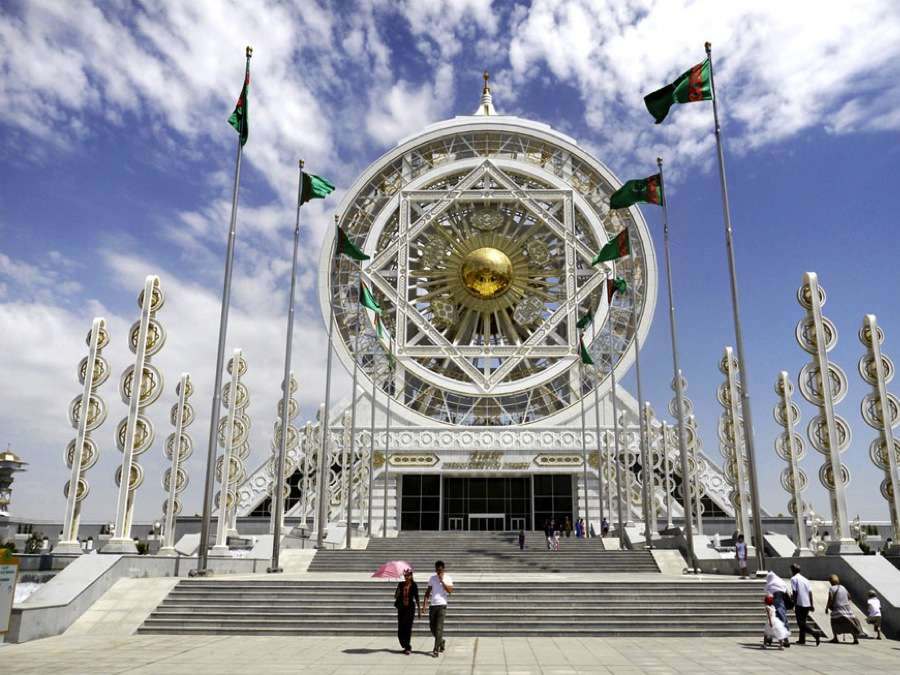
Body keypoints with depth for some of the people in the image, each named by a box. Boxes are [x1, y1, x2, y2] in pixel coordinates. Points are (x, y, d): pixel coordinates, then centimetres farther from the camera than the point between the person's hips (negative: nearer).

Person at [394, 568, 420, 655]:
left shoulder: (414, 585, -2)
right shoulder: (401, 584, 4)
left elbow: (417, 598, 4)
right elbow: (395, 596, 6)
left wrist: (419, 609, 4)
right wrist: (397, 593, -16)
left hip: (410, 608, -3)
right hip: (401, 608, 3)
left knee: (408, 628, -8)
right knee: (400, 629, 3)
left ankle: (408, 648, 0)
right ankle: (406, 647, 19)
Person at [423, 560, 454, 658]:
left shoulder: (447, 578, 1)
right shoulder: (432, 578, 12)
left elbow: (450, 591, -12)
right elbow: (428, 590, 15)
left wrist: (442, 581, -15)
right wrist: (425, 601, 3)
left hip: (442, 605, -4)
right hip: (432, 605, 5)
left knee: (439, 628, -10)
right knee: (432, 627, 9)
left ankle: (436, 650, -9)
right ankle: (441, 641, 34)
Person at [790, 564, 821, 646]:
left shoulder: (793, 578, -4)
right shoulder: (805, 579, 14)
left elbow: (795, 592, -11)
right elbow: (810, 592, 8)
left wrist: (794, 604, -8)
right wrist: (811, 605, 9)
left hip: (800, 604, -7)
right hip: (807, 604, 7)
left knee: (801, 623, -3)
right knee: (803, 621, 17)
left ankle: (815, 633, -23)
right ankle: (802, 639, 20)